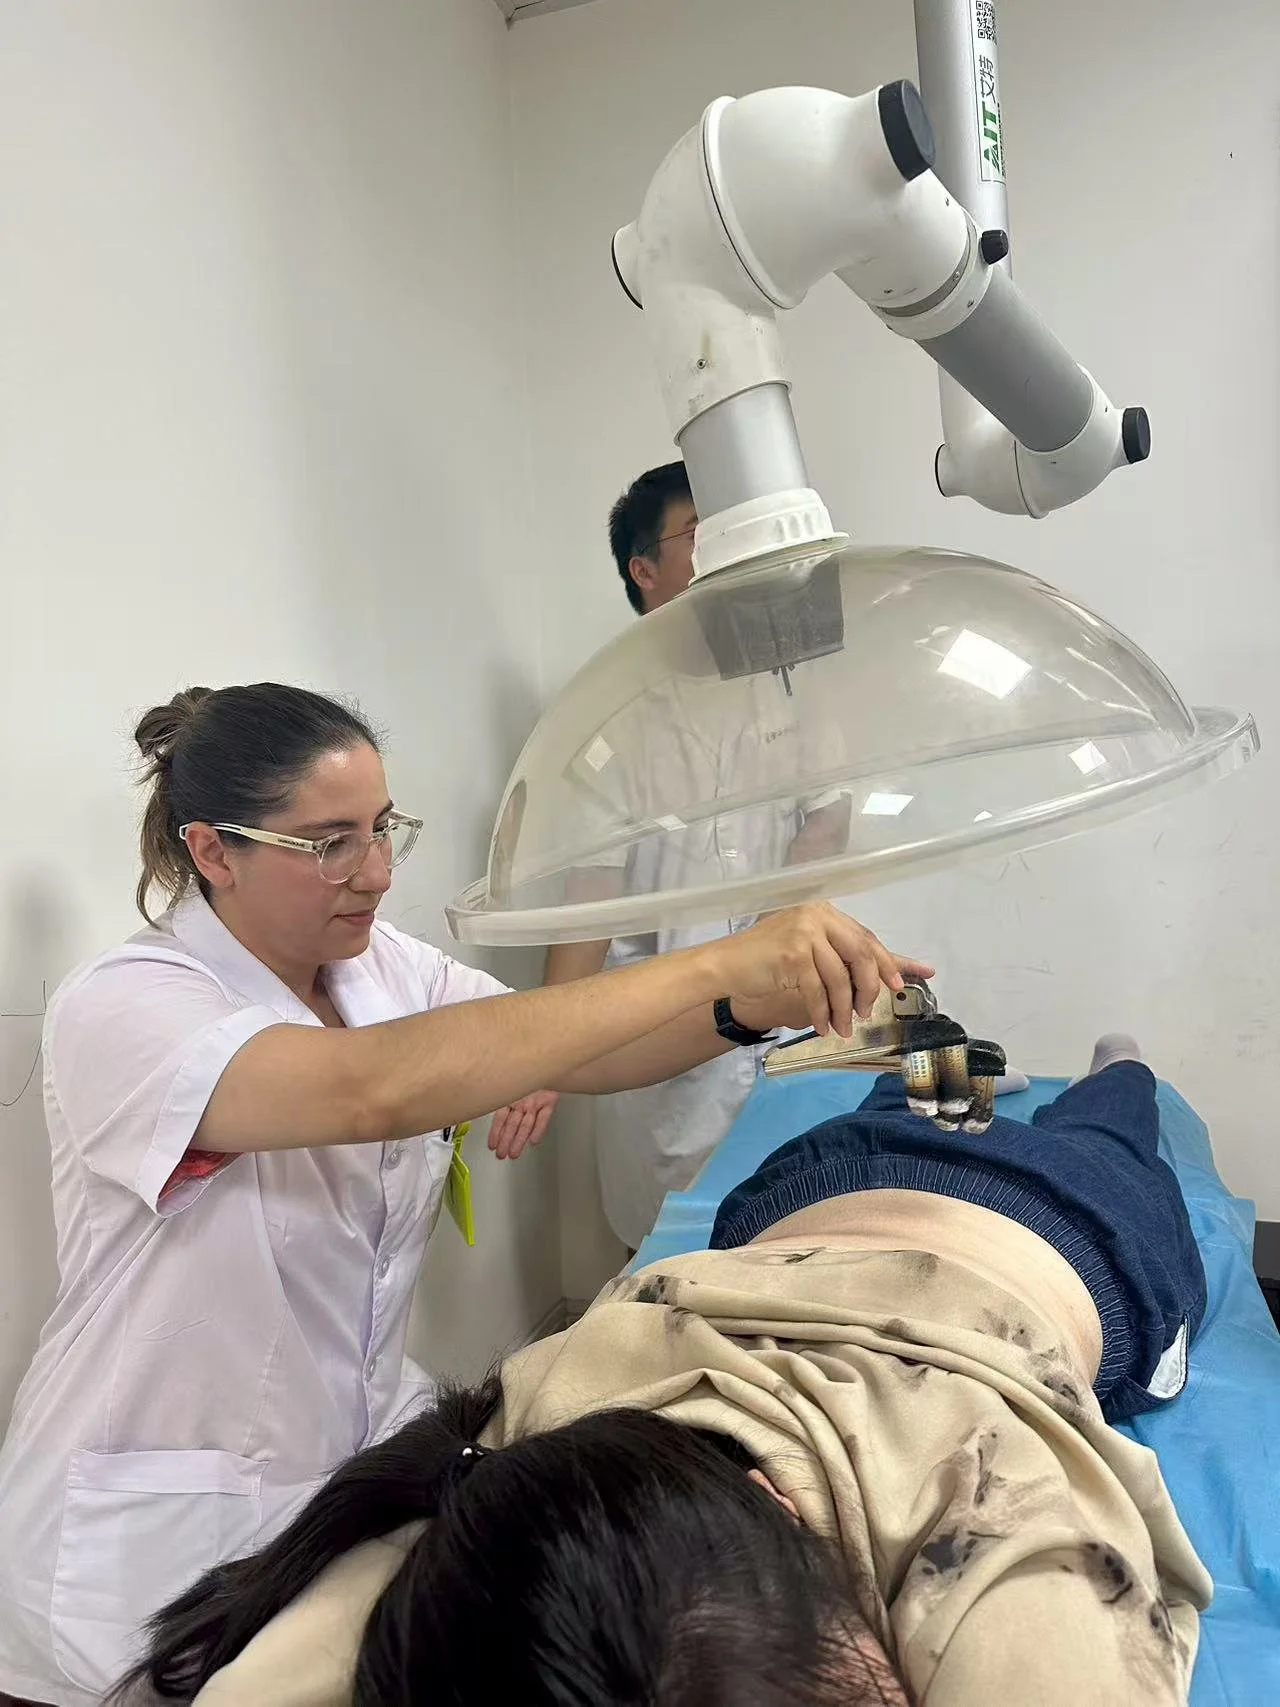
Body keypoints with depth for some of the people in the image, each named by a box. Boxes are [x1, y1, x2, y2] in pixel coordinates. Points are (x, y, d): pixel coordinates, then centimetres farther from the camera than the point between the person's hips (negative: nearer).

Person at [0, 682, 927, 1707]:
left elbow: (593, 1052, -11)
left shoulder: (388, 969, -2)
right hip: (161, 1544, -4)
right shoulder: (119, 1013, -23)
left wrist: (761, 998, -31)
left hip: (371, 1451, 5)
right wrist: (717, 964, -43)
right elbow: (376, 1092, -41)